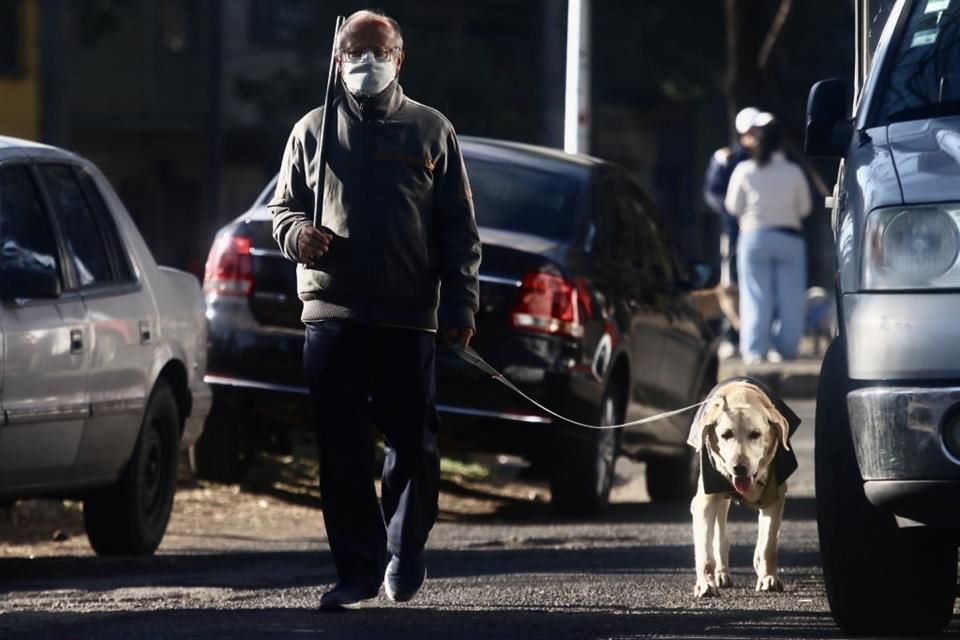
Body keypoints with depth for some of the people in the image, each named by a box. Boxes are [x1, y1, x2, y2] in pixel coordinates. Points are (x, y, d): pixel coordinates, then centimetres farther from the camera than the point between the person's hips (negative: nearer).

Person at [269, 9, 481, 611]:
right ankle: (358, 570, 2)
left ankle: (405, 556, 19)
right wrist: (297, 232, -7)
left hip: (410, 318, -1)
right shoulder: (313, 130, 12)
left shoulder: (431, 131, 9)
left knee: (415, 446, 2)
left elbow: (458, 229, 8)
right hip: (332, 315, 1)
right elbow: (283, 206, 18)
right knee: (343, 452, -2)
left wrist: (460, 306, -1)